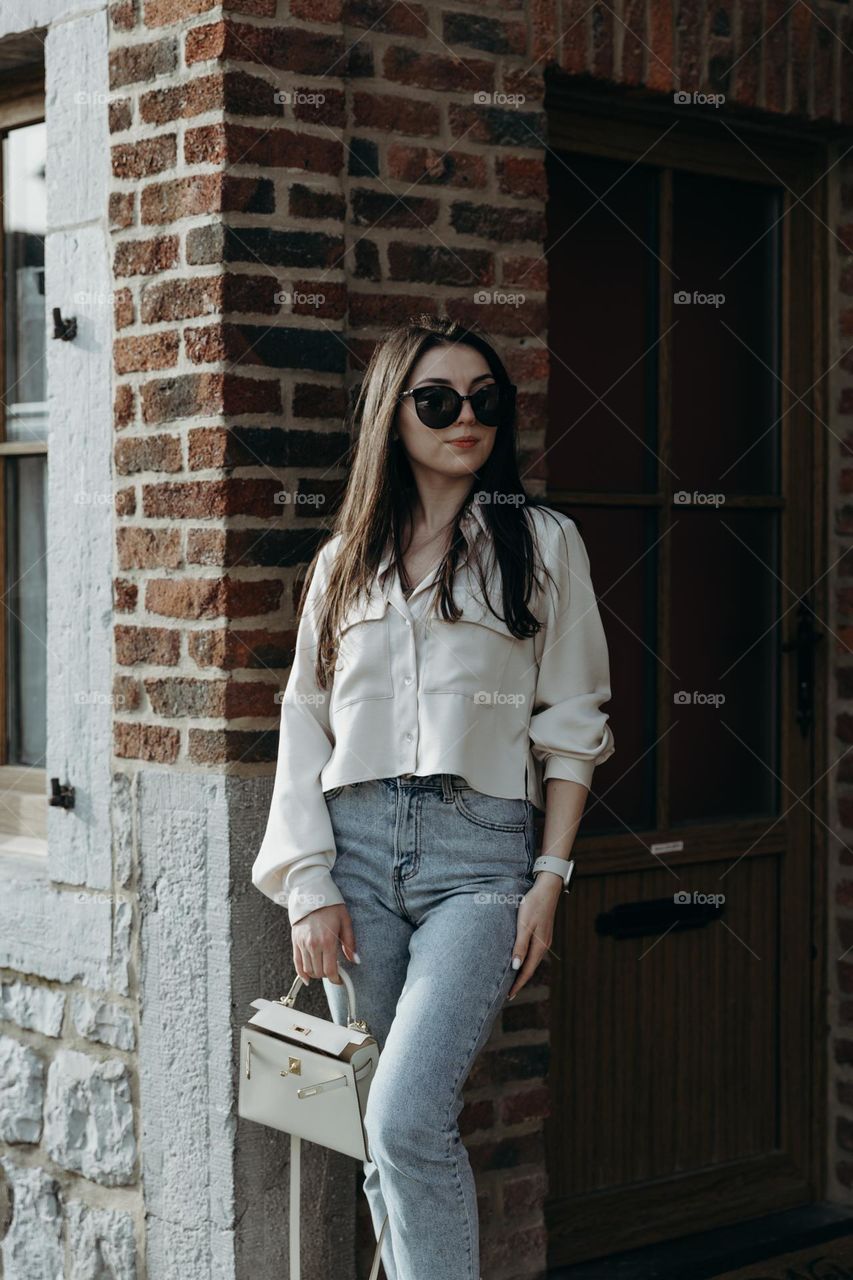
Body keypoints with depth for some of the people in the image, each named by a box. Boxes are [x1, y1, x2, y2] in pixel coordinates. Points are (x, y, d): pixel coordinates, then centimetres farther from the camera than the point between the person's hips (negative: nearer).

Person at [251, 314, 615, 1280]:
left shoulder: (544, 543, 7)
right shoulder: (346, 561, 15)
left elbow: (571, 726, 6)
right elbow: (305, 727, 12)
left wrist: (551, 881, -2)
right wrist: (309, 887, 2)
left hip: (477, 851, -3)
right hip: (355, 846, 3)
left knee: (407, 1123, -18)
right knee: (380, 1135, 6)